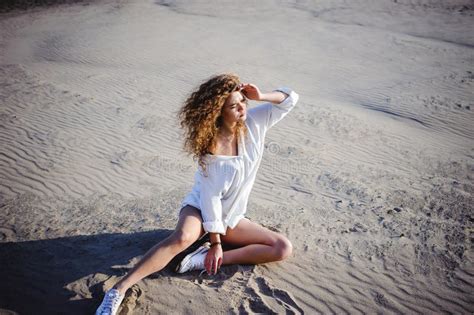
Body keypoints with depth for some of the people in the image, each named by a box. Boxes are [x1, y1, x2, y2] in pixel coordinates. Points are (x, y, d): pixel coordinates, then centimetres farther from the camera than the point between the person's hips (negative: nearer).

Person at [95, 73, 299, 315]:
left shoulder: (253, 123, -8)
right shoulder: (210, 145, -20)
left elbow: (290, 99, -3)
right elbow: (211, 197, -21)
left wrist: (261, 96, -22)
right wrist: (216, 242, -21)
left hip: (232, 217, 5)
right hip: (202, 207, -5)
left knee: (283, 248, -12)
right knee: (182, 237, -39)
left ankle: (206, 260, -20)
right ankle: (118, 290, -36)